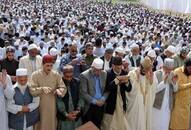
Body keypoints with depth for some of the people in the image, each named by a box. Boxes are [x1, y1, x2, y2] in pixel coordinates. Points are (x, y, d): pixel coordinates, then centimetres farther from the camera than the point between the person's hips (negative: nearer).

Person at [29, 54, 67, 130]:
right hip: (39, 106, -2)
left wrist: (59, 90, -25)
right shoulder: (35, 75, -6)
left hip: (52, 107, 2)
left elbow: (64, 88, -2)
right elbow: (31, 90, -13)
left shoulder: (56, 75, 0)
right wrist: (42, 89, -31)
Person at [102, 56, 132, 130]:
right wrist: (117, 79, -29)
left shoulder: (124, 73, 1)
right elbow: (107, 89, -24)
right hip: (110, 104, -4)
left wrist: (126, 82, -18)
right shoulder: (108, 74, -13)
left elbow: (129, 89, 2)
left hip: (121, 103, 4)